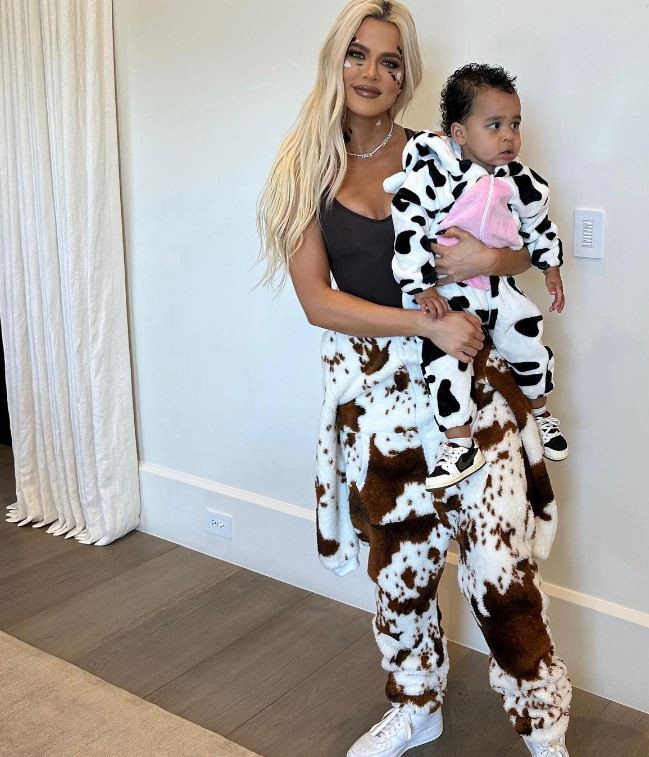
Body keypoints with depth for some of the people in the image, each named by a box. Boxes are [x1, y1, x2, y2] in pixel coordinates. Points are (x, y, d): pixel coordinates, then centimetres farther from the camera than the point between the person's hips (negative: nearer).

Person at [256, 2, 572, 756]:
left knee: (500, 566, -2)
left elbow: (527, 246, 8)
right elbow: (317, 300, -9)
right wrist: (428, 324, -18)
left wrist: (488, 258, -15)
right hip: (374, 389, 1)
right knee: (399, 563, 14)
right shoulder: (306, 172, 1)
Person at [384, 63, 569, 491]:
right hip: (446, 290, -4)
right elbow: (408, 230, -19)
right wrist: (421, 287, -20)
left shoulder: (522, 182, -2)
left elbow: (540, 225, 15)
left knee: (530, 345, 10)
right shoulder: (430, 175, -18)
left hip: (498, 286, 4)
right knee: (444, 353, -20)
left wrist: (551, 267, 15)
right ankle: (462, 445, -9)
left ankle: (539, 412, 40)